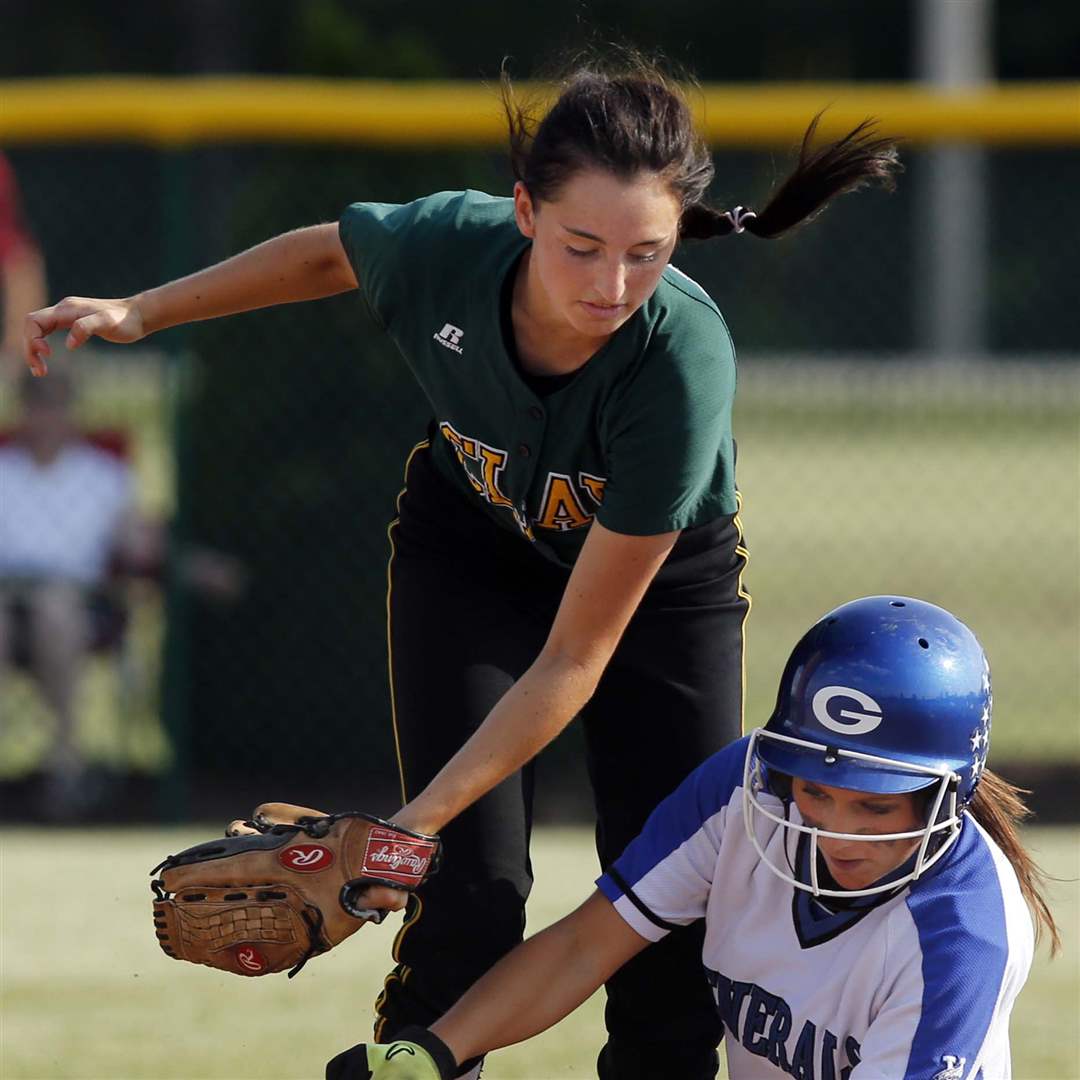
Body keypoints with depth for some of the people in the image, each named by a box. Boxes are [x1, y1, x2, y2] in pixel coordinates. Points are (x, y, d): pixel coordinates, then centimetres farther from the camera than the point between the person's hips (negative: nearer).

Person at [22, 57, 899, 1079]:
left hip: (667, 580, -1)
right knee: (468, 892, -12)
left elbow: (575, 660, -34)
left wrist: (413, 823, -38)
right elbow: (329, 254, -4)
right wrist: (139, 312, -1)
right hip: (472, 545, 1)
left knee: (676, 916, -6)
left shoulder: (684, 362, -40)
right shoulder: (439, 248, -33)